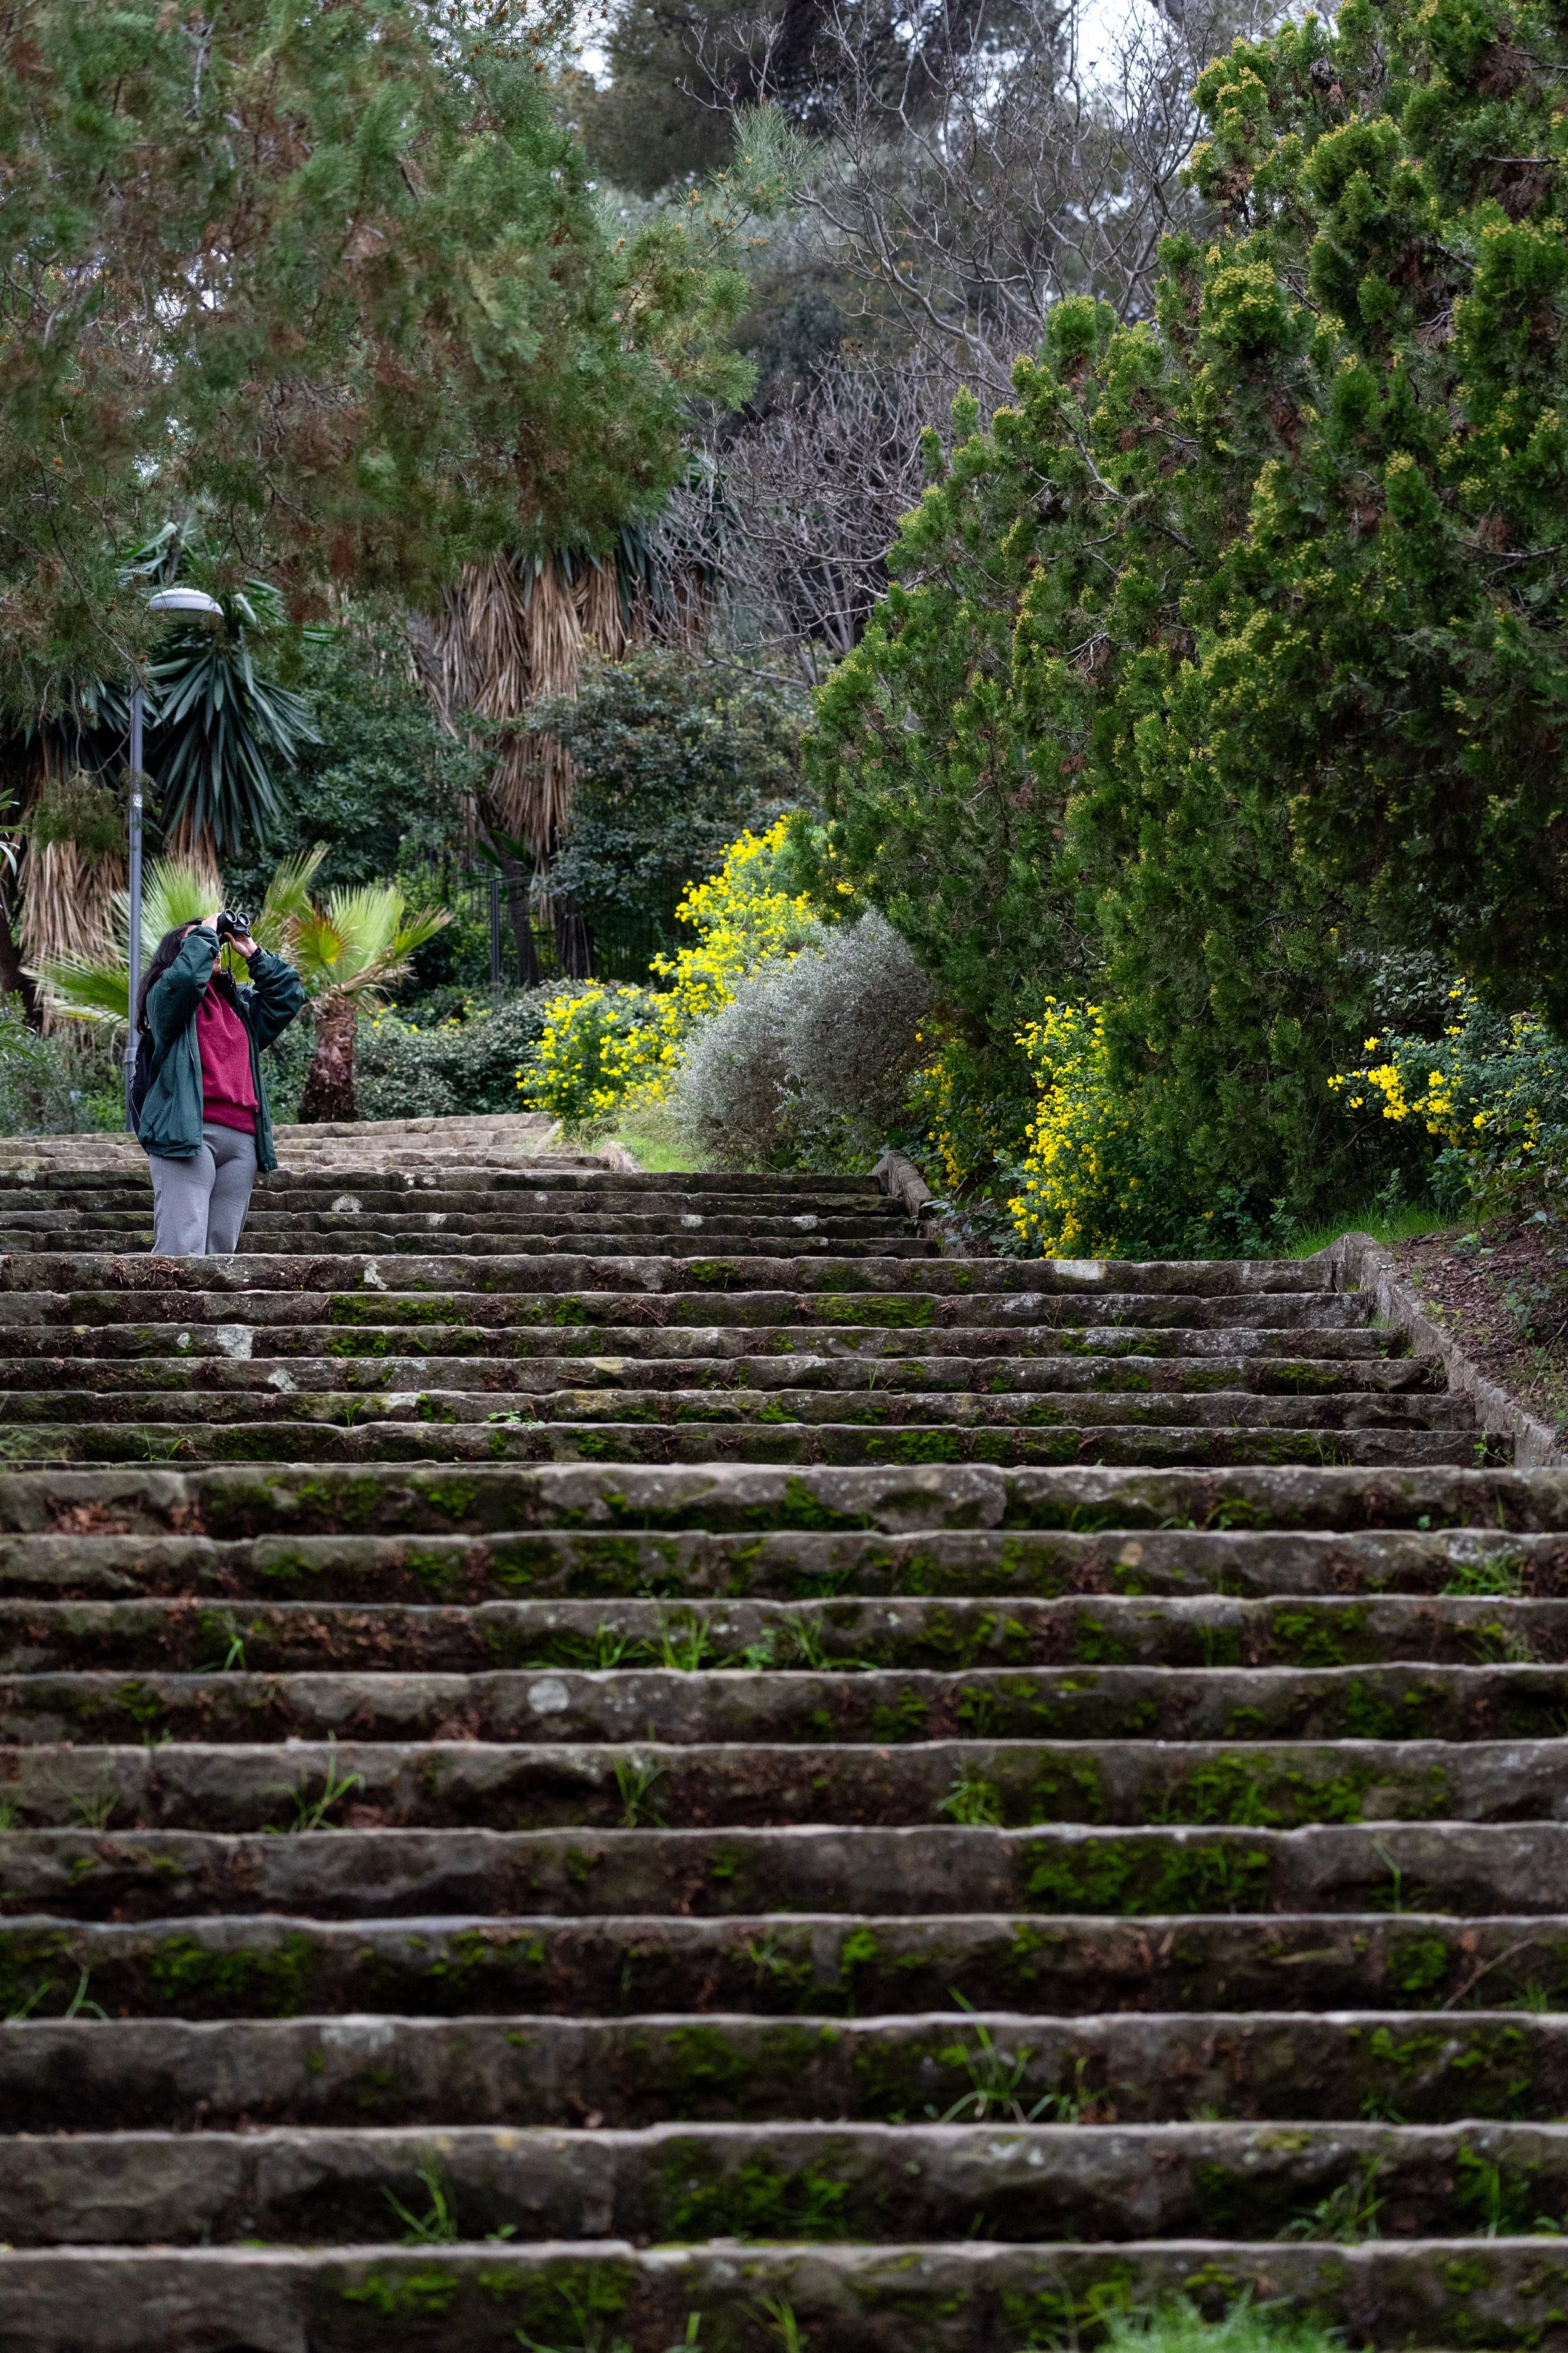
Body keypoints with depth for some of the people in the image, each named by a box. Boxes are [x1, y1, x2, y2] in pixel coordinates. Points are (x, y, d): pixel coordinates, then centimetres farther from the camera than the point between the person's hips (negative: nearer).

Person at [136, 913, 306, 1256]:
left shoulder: (240, 1003, 28)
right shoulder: (165, 996, 9)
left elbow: (288, 995, 22)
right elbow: (186, 975, -13)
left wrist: (254, 953, 19)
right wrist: (206, 933, 2)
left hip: (241, 1138, 6)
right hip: (187, 1135, -6)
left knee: (222, 1251, 0)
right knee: (183, 1252, -17)